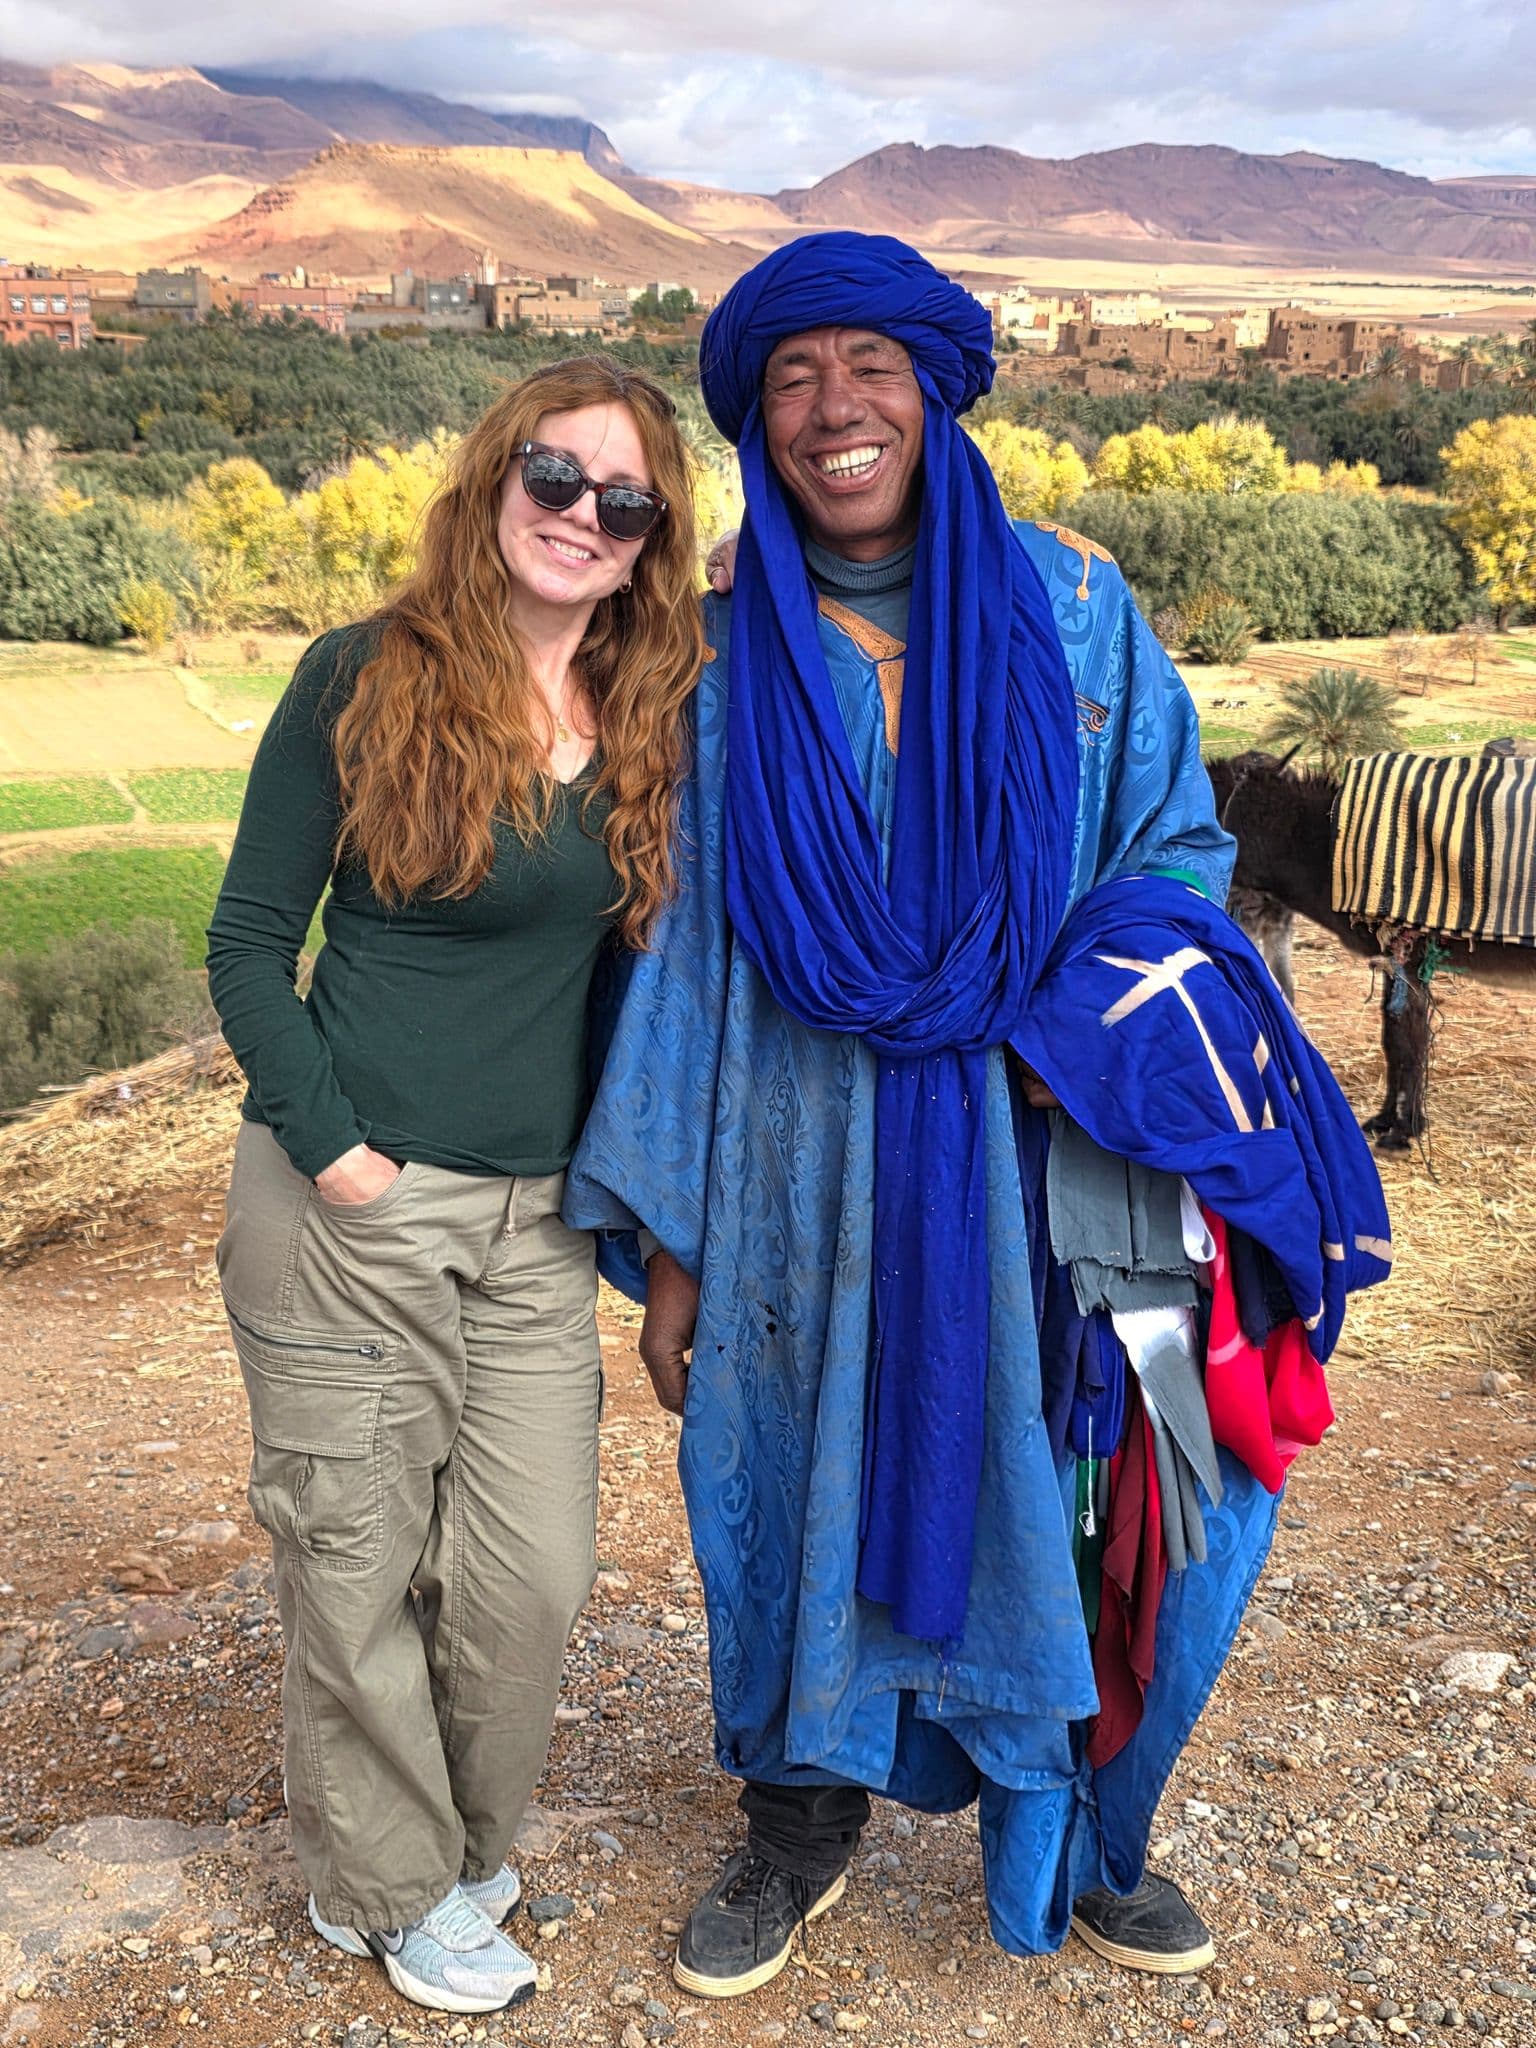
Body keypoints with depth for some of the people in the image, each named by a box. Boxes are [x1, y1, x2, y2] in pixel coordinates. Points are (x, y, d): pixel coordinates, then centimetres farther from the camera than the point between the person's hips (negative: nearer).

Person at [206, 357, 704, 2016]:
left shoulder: (652, 716, 7)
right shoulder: (365, 682, -5)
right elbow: (247, 942, -3)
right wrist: (330, 1144, -10)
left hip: (541, 1218, 4)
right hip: (352, 1200, -3)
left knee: (534, 1573, 6)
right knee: (357, 1562, 7)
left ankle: (471, 1842, 34)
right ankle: (390, 1892, 30)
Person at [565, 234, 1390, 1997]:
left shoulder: (1069, 606, 1)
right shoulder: (725, 657, 1)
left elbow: (1180, 843, 6)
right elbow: (682, 939, 2)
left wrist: (1083, 1009, -15)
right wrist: (667, 1238, 1)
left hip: (1044, 1162, 0)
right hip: (812, 1177, 0)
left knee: (1068, 1496, 7)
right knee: (810, 1495, 12)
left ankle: (1074, 1843, 34)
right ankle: (802, 1830, 38)